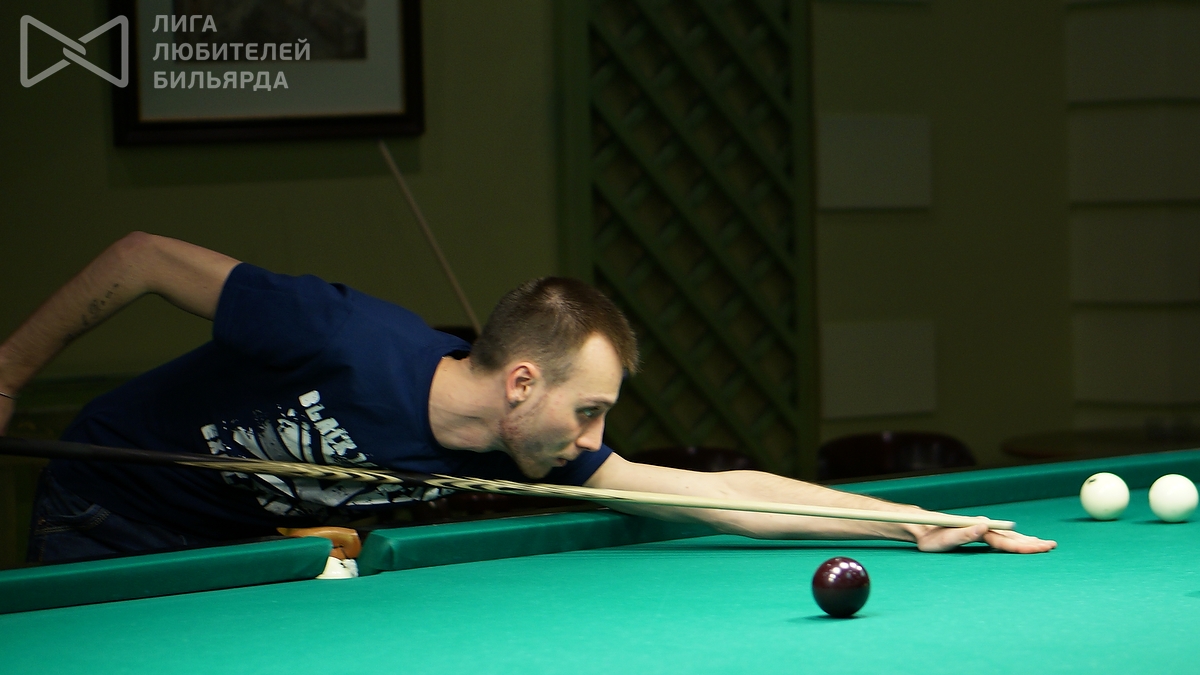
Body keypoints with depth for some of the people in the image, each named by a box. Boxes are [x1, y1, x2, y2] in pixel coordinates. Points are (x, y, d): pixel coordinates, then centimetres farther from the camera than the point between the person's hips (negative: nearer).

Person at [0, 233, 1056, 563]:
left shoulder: (529, 448, -18)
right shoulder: (346, 341, -37)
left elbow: (726, 491, -17)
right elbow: (145, 258, -26)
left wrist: (922, 525, -20)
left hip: (248, 543, 5)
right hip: (110, 521, -5)